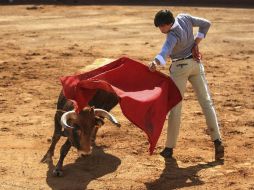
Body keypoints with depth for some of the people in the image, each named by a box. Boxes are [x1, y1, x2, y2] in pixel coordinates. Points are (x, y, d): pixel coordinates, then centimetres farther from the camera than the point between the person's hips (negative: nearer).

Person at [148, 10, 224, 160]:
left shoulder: (173, 35, -28)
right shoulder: (184, 17, -9)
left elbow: (165, 51, -48)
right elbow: (206, 24, 3)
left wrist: (156, 62, -66)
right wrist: (196, 44, -1)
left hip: (180, 68, -7)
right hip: (196, 63, 7)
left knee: (175, 106, 0)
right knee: (206, 101, 6)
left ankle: (169, 148, 4)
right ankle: (217, 140, -2)